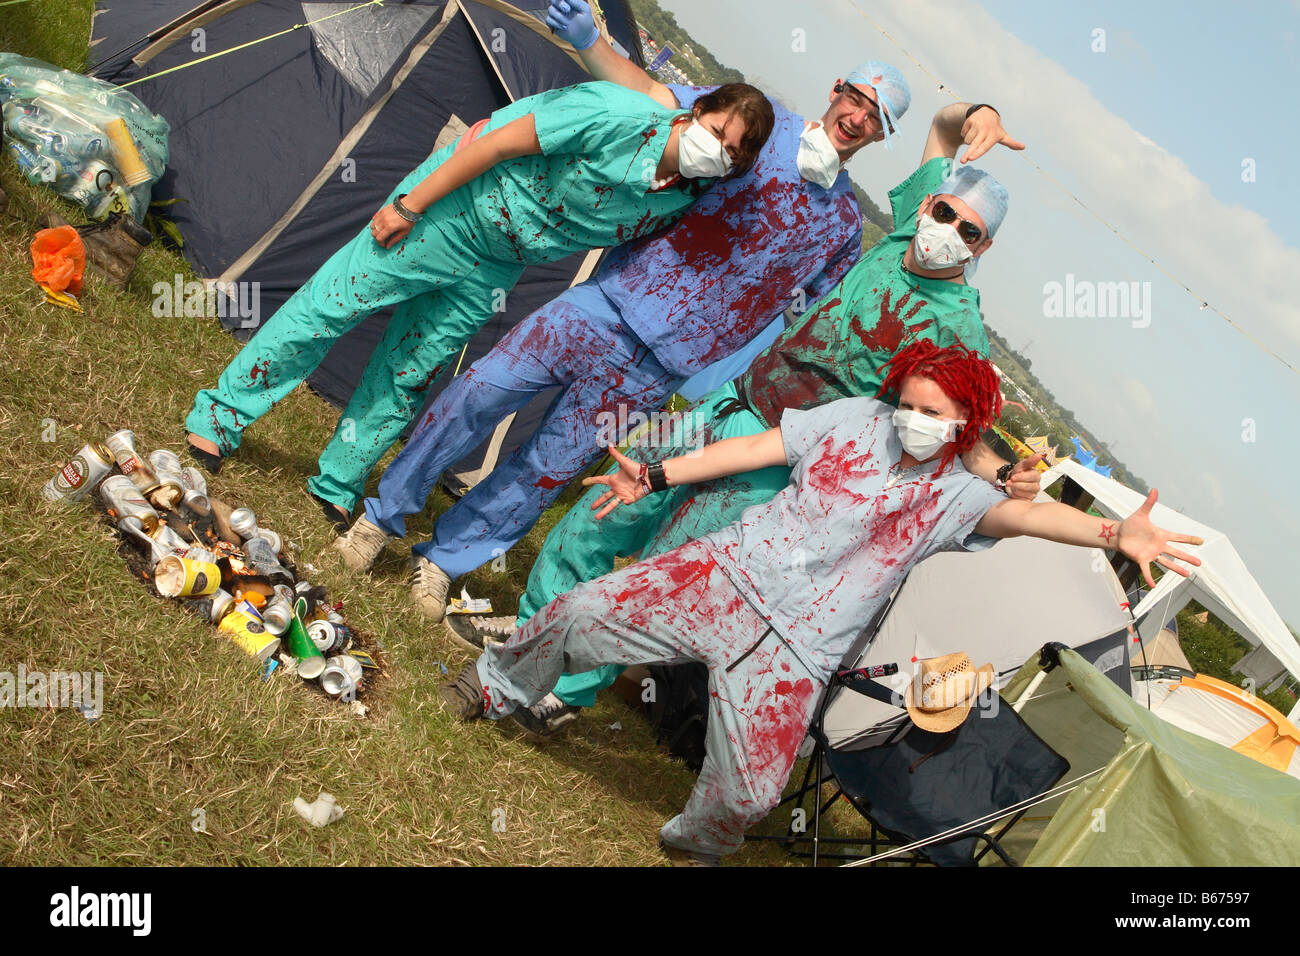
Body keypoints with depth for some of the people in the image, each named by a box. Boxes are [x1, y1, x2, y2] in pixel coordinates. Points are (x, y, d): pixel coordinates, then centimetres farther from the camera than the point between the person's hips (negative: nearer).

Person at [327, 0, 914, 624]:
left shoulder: (843, 223, 8)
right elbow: (646, 93, 1)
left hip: (656, 368, 1)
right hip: (607, 302, 0)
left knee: (547, 470, 4)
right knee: (475, 396, -5)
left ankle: (445, 559, 25)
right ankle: (384, 515, 17)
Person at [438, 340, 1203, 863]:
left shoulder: (955, 498, -3)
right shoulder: (858, 419, 3)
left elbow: (1026, 513, -21)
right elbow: (754, 449, 6)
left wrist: (1114, 533, -41)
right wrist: (657, 478, 5)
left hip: (792, 649, -1)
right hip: (727, 573, 2)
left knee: (747, 794, -10)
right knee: (582, 613, -5)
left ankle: (700, 845, 28)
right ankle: (499, 687, 29)